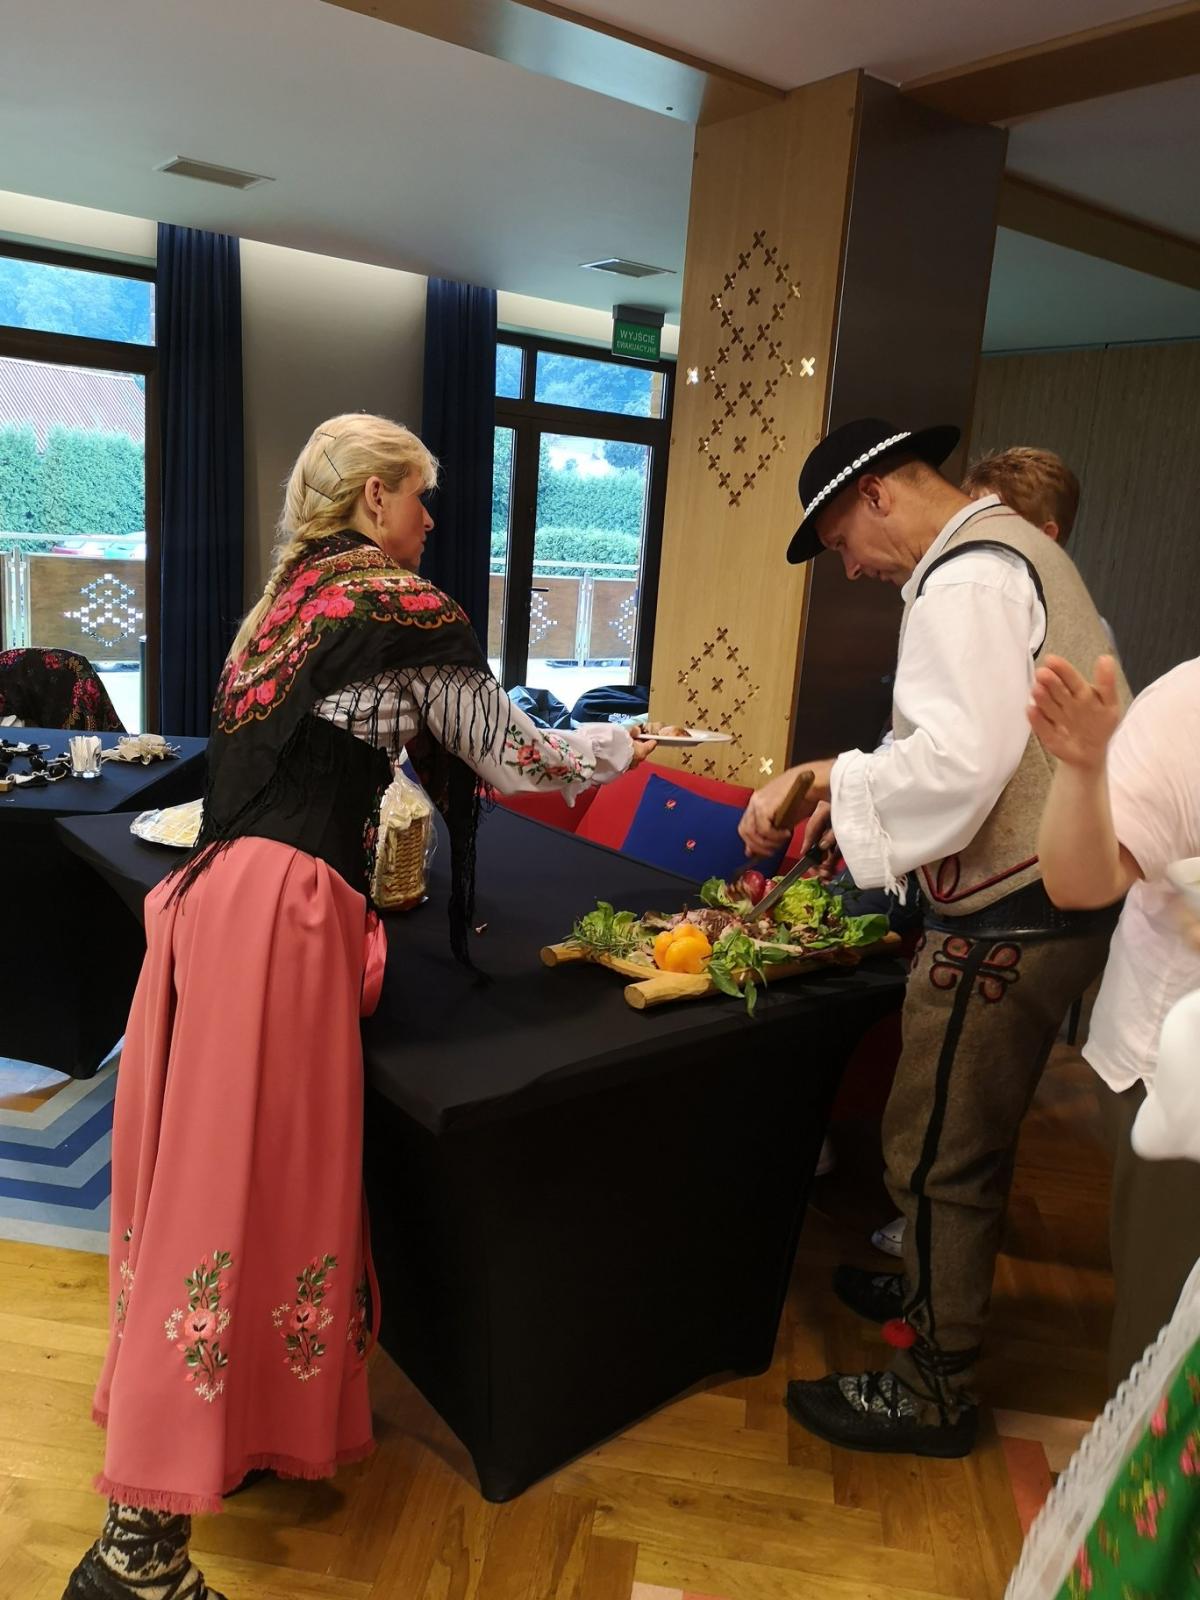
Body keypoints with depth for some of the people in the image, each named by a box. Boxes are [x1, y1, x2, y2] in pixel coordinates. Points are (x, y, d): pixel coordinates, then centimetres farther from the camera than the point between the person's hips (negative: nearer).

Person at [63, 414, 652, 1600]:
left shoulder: (290, 599, 21)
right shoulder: (407, 609, -2)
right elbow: (514, 760, 5)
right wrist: (624, 743, 23)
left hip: (218, 891, 8)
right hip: (283, 910, -8)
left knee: (208, 1168, 16)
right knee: (248, 1183, -4)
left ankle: (219, 1426, 34)